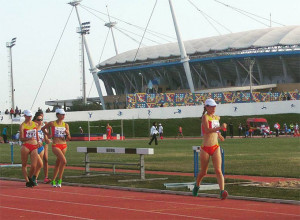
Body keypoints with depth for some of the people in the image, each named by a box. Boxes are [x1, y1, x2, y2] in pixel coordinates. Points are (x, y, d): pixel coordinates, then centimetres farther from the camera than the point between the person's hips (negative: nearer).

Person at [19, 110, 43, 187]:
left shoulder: (35, 124, 13)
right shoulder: (22, 125, -1)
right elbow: (21, 138, -6)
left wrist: (38, 141, 11)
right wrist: (28, 138, -22)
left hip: (34, 147, 3)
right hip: (25, 146, -3)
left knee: (34, 165, -6)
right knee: (24, 165, 2)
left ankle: (30, 178, 18)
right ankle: (27, 181, 10)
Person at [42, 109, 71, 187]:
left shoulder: (66, 125, 7)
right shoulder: (52, 124, -2)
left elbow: (68, 139, 9)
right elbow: (43, 128, 13)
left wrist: (67, 134, -10)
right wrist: (48, 134, 6)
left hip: (64, 145, 5)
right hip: (55, 145, -5)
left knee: (58, 163, 11)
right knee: (64, 161, -22)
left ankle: (53, 181, 24)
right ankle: (59, 179, -12)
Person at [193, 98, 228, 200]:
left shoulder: (217, 118, 10)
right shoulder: (205, 117, -10)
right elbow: (207, 130, -26)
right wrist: (220, 128, -36)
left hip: (215, 148, 4)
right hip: (205, 148, -4)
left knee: (218, 170, -12)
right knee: (203, 172, 11)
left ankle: (222, 191, -24)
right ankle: (197, 185, 40)